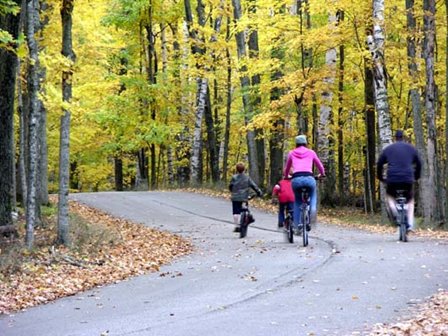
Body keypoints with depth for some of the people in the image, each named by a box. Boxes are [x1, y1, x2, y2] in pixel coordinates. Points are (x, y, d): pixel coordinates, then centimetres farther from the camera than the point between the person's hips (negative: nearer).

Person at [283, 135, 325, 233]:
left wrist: (286, 176, 53)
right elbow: (320, 166, 27)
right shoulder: (311, 152, 18)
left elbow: (287, 168, 32)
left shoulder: (292, 153, 19)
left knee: (297, 201, 23)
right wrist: (322, 174, 48)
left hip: (296, 179, 0)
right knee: (313, 195, 30)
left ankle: (297, 225, 12)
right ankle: (313, 209, -1)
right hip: (309, 178, 0)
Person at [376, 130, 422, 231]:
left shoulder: (388, 149, 10)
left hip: (392, 180, -1)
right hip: (408, 180, 1)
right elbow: (419, 164, 18)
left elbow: (379, 164, 12)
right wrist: (416, 177, 33)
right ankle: (410, 224, 5)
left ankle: (395, 214, -2)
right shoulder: (411, 148, 12)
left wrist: (380, 177, 25)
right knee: (410, 201, 21)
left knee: (389, 197, 26)